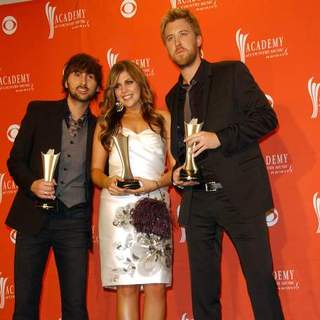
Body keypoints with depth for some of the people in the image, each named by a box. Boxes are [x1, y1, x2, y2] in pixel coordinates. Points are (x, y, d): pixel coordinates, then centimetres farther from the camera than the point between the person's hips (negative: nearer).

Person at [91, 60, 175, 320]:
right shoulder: (106, 124, 17)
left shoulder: (163, 119, 14)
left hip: (154, 206, 0)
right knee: (126, 287, -2)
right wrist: (108, 182, -8)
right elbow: (96, 170, 14)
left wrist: (154, 184, -10)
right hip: (117, 208, 1)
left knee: (156, 286, -5)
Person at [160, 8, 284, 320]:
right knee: (202, 288, 10)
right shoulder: (173, 96, 18)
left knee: (260, 278, -4)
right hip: (197, 201, 5)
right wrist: (176, 173, 4)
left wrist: (220, 137, -16)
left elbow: (266, 117, -6)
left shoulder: (232, 72, 3)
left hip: (239, 194, -5)